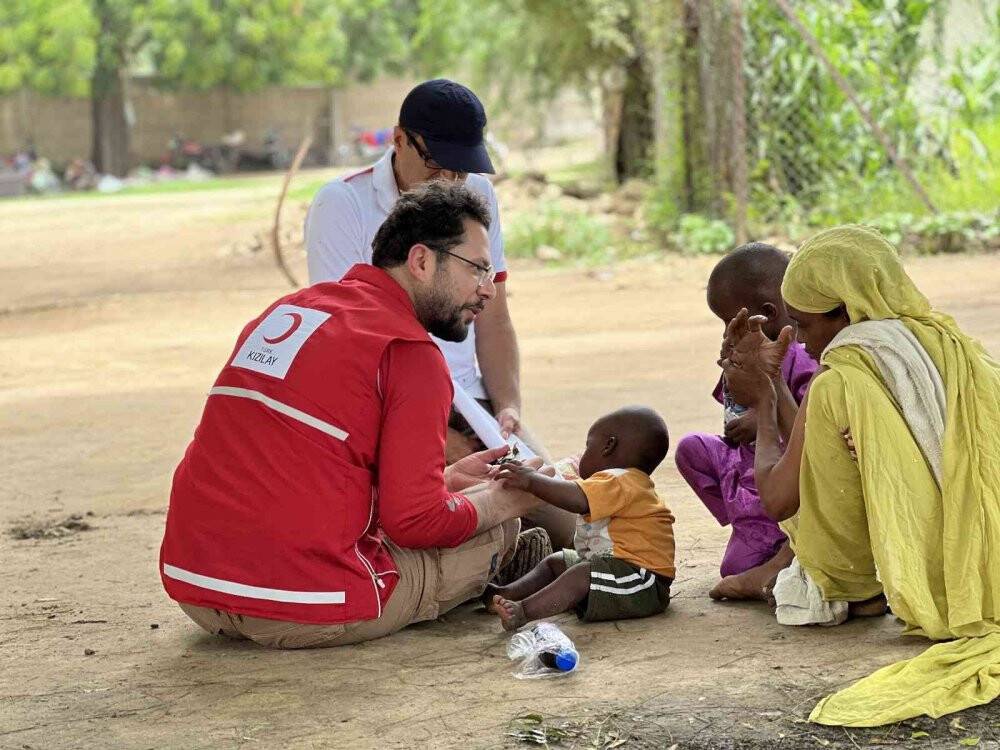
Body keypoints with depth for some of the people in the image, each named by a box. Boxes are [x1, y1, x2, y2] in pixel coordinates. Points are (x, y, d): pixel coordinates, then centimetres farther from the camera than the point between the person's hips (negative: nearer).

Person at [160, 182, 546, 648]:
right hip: (300, 616, -7)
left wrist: (446, 478, 27)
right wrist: (505, 500, 9)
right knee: (497, 530, 10)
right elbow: (415, 520, -10)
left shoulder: (286, 310, 17)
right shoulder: (411, 352, -8)